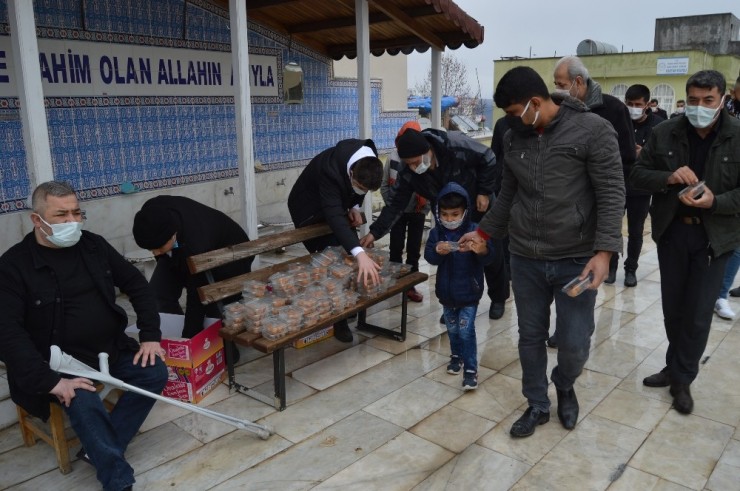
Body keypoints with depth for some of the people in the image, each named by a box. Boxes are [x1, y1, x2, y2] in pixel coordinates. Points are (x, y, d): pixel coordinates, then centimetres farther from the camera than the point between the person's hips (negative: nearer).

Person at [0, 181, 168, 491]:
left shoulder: (93, 245, 3)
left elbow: (136, 284, 9)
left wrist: (150, 335, -2)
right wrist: (49, 381, -26)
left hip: (112, 348, 5)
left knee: (155, 372, -13)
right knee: (83, 402, -31)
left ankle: (100, 450, -5)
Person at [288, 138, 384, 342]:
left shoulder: (367, 160, -21)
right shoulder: (330, 171, -42)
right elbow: (334, 216, -52)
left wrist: (355, 206, -12)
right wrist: (360, 254, -63)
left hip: (335, 204, 7)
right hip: (310, 210, -7)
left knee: (347, 253, 3)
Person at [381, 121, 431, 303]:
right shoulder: (393, 157, -8)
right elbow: (384, 185, 2)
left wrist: (425, 209, -8)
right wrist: (391, 205, 0)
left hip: (417, 212, -1)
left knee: (414, 250, 10)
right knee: (395, 248, 8)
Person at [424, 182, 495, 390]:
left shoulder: (474, 230, -14)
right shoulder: (436, 233, -5)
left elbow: (489, 255, -23)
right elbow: (429, 256, -14)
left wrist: (481, 250, -47)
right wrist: (438, 251, -37)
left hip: (469, 292, -4)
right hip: (446, 292, 4)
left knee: (466, 330, -4)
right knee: (452, 328, 19)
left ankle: (470, 369, 5)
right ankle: (457, 356, 40)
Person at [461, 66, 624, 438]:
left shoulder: (592, 130, -9)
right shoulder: (514, 138, 7)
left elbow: (611, 194, -11)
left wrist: (604, 251, -19)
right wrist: (483, 232, 18)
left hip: (576, 259, -4)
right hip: (525, 258, 4)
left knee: (574, 344, 2)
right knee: (530, 337, 12)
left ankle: (564, 387, 35)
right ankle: (537, 405, 32)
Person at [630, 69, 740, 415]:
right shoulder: (664, 133, -3)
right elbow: (637, 174, 0)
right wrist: (669, 177, -19)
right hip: (671, 231, 2)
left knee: (698, 314, 3)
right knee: (672, 307, 14)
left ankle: (682, 379, 20)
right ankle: (676, 367, 35)